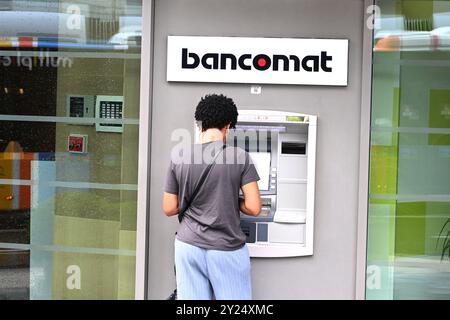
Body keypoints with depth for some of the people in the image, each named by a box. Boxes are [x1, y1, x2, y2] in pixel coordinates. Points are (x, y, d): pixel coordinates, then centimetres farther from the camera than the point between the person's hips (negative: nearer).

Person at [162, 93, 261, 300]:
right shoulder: (240, 157, -8)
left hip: (188, 246, 3)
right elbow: (254, 208, -10)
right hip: (227, 250, -2)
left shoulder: (179, 159, -2)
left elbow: (169, 209, 3)